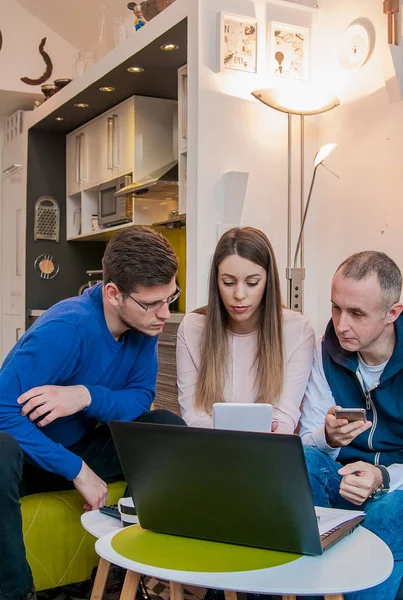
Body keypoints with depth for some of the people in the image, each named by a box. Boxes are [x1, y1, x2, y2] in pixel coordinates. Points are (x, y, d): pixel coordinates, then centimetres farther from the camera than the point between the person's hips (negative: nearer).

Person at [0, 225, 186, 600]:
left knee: (169, 428, -14)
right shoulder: (66, 328, -30)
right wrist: (78, 470, -30)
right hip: (30, 453, -6)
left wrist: (87, 396, -30)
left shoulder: (145, 323, -10)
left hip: (82, 448, 6)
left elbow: (141, 397, -9)